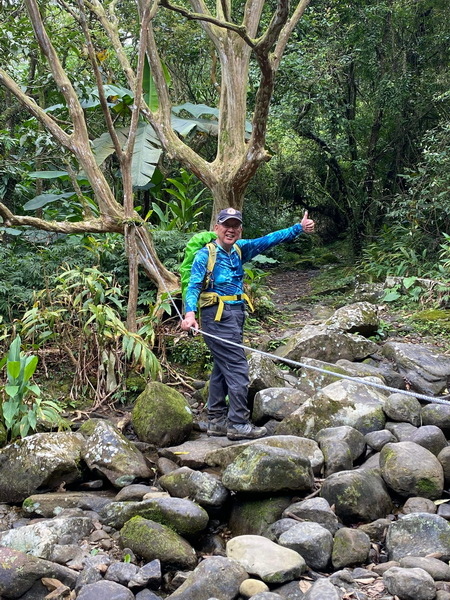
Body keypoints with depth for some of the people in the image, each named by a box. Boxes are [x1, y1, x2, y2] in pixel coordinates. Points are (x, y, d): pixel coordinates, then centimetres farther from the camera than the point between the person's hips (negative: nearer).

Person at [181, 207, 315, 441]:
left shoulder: (239, 250, 11)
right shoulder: (205, 254, -9)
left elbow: (268, 240, 8)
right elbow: (194, 286, -16)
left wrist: (299, 228, 1)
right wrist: (190, 313, -32)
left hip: (235, 315, 8)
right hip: (217, 316, -8)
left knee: (222, 368, 13)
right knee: (238, 368, -9)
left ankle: (216, 421, 21)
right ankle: (238, 424, -4)